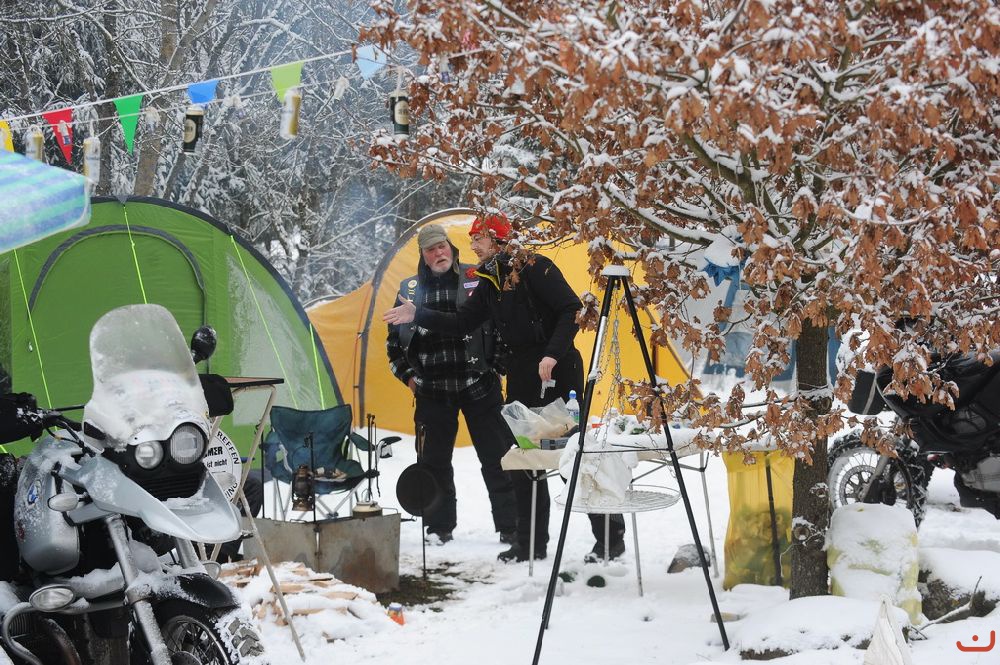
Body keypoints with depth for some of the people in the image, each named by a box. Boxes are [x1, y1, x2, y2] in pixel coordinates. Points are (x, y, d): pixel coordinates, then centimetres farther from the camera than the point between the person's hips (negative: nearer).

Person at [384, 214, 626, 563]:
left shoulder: (533, 268, -12)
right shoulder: (490, 282, 12)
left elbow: (572, 310, -17)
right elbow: (461, 322, 16)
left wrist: (553, 354, -25)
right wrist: (418, 315, 7)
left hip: (558, 372, -9)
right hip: (522, 377, 9)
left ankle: (611, 537, 1)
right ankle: (531, 543, 18)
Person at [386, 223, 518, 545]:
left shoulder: (478, 280, -1)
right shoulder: (410, 289, 8)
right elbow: (395, 338, 17)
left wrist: (497, 366, -2)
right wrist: (408, 374, 10)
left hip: (479, 386, -3)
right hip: (432, 392, 3)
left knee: (496, 458, 0)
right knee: (435, 461, 7)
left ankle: (510, 526, 6)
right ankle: (439, 526, 19)